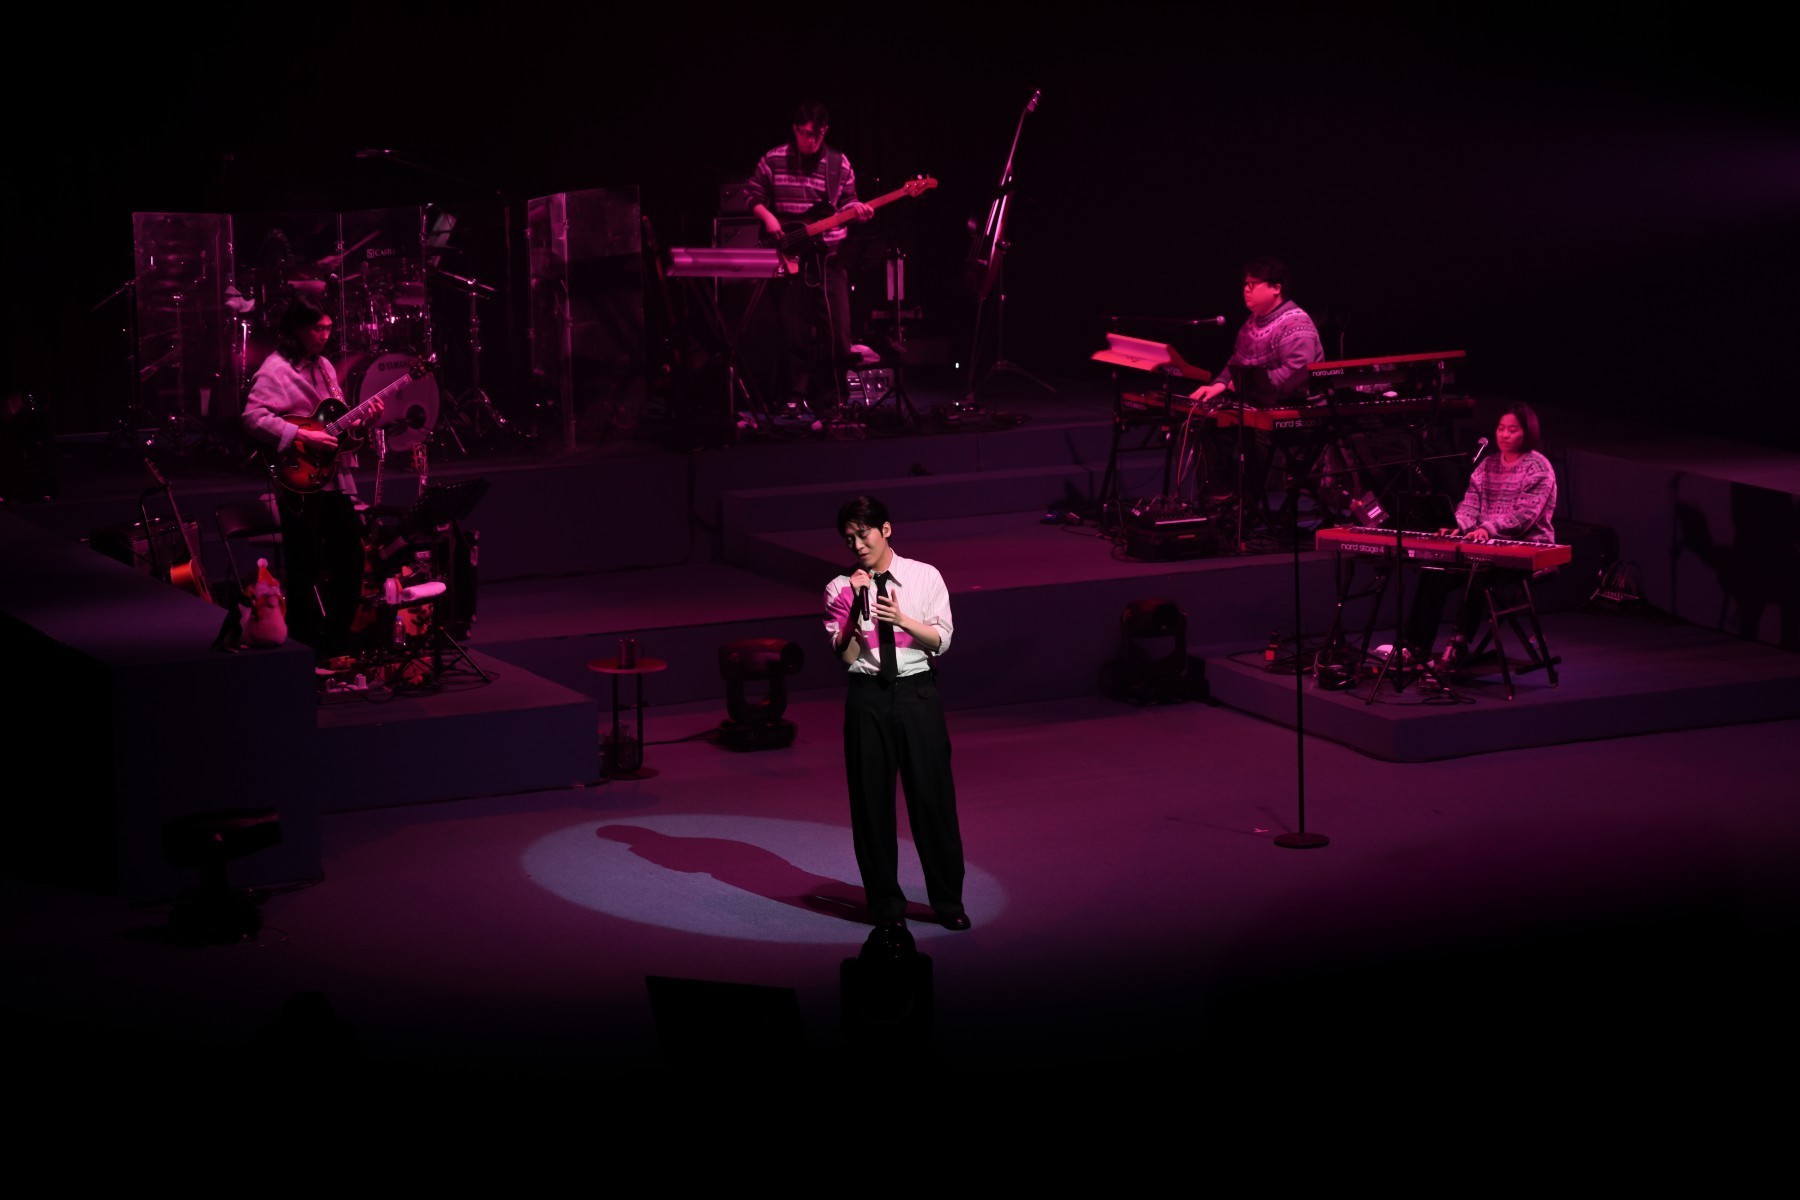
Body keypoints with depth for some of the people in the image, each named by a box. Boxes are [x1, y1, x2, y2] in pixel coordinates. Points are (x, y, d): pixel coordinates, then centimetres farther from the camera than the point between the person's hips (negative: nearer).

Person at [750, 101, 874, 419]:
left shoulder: (839, 163, 5)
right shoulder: (773, 161, 1)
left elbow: (847, 201, 14)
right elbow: (754, 197, 8)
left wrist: (857, 209, -7)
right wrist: (767, 217, -10)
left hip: (829, 257, 2)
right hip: (790, 257, -2)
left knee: (839, 334, -2)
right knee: (795, 335, -2)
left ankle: (824, 396, 13)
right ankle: (796, 396, 11)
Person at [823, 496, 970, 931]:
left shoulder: (925, 577, 3)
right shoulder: (841, 589, 1)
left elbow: (941, 639, 0)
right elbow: (845, 655, -5)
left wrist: (902, 620, -15)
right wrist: (858, 607, -17)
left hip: (917, 694, 0)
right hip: (868, 698, 0)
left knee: (933, 795, 2)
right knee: (872, 801, 5)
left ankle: (948, 902, 17)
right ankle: (886, 903, 20)